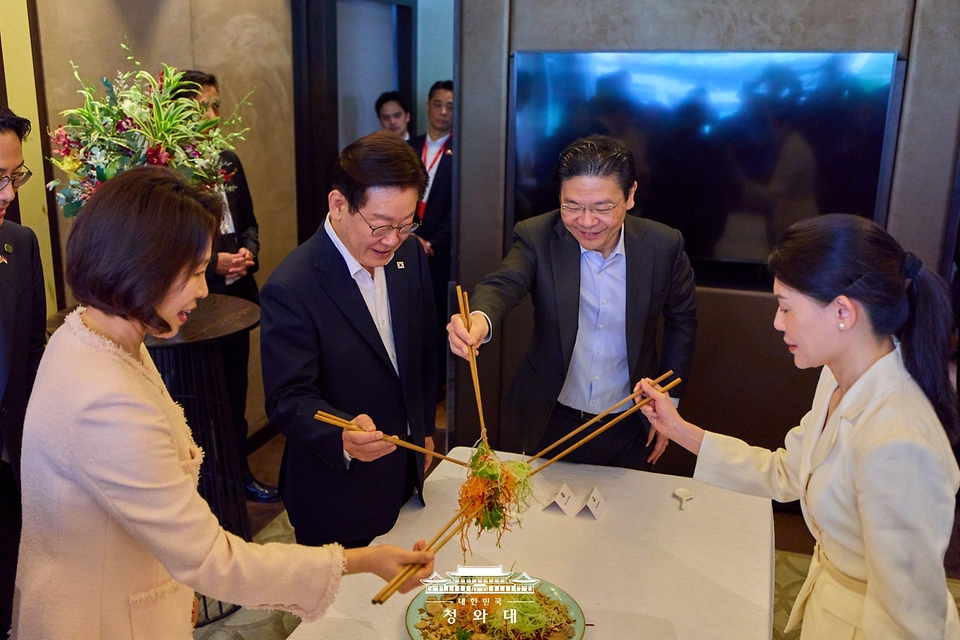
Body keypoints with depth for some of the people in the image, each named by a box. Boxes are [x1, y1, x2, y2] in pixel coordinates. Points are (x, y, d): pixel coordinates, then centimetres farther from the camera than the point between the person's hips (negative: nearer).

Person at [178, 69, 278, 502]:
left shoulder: (229, 162, 9)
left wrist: (248, 251, -4)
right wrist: (212, 263, -19)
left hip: (235, 295, 7)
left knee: (235, 391, 18)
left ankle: (239, 471, 34)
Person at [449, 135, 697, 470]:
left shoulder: (664, 246, -11)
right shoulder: (537, 237, -15)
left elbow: (681, 320, 2)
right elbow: (503, 285, -31)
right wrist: (479, 319, -55)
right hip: (550, 423, 0)